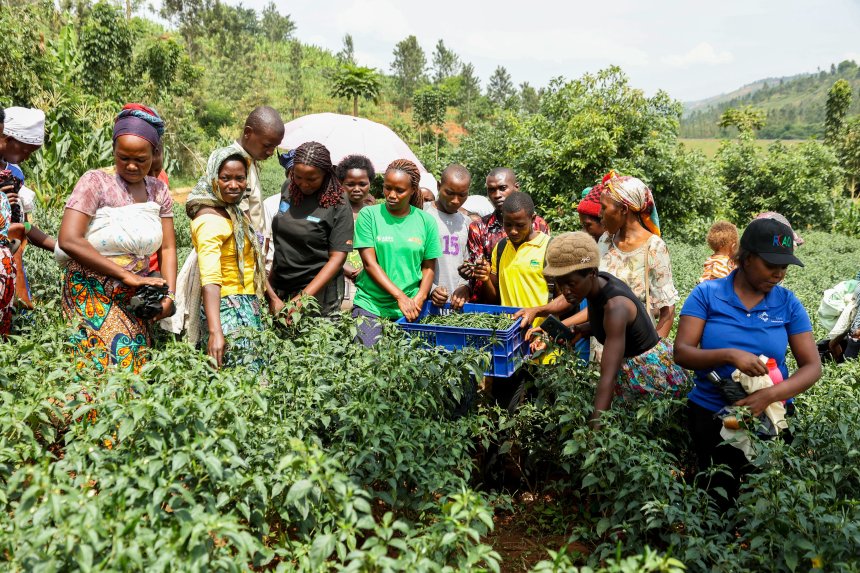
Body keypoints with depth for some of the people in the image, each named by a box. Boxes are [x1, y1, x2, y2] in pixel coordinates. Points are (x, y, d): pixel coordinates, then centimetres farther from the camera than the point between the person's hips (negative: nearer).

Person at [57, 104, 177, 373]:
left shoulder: (158, 190, 9)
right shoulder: (96, 181, -6)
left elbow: (168, 248, 7)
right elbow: (68, 240, -16)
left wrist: (169, 294, -8)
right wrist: (127, 275, -16)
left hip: (136, 299, 4)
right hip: (93, 293, -4)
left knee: (137, 361, -4)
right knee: (113, 360, -15)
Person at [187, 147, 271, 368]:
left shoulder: (236, 213, 15)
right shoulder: (210, 219, -14)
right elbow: (209, 279, -25)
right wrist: (214, 331, -33)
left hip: (247, 307, 9)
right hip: (226, 309, -9)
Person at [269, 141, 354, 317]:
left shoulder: (338, 205, -13)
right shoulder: (288, 188, 2)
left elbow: (338, 257, -16)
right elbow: (278, 237, 11)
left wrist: (303, 297, -23)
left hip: (318, 288, -5)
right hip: (280, 286, 5)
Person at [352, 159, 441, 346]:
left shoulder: (426, 221, 5)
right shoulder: (369, 215, -1)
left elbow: (429, 267, 8)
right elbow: (370, 263, -7)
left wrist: (419, 299, -8)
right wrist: (400, 297, -15)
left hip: (410, 310, 2)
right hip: (370, 305, -1)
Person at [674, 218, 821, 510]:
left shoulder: (787, 302, -2)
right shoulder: (707, 294, -7)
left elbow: (812, 366, -6)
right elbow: (681, 353, -13)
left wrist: (770, 395, -23)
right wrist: (731, 355, -29)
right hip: (710, 415, -1)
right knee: (719, 505, 12)